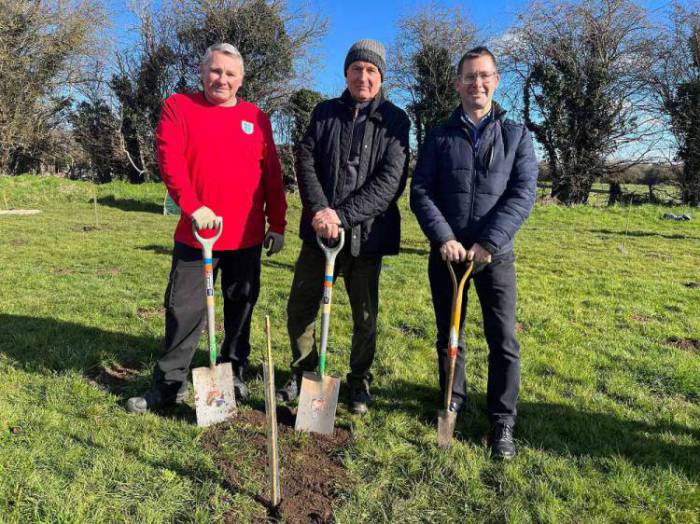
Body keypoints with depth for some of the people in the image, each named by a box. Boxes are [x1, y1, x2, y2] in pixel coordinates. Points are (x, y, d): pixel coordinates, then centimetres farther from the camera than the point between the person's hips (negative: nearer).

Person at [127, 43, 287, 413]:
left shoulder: (257, 118, 9)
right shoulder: (178, 107, 2)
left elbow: (272, 175, 8)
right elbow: (170, 160, -11)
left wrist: (277, 224, 5)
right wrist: (192, 206, -24)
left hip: (247, 236, 2)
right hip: (195, 233, -2)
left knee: (241, 306, 11)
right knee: (184, 309, 4)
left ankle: (233, 373, 28)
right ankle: (170, 382, 18)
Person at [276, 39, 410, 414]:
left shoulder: (395, 121, -1)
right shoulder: (325, 112, 8)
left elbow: (390, 181, -11)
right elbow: (306, 162, -1)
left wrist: (343, 215, -19)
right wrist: (320, 209, -19)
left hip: (366, 234, -2)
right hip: (319, 229, 3)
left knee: (365, 316, 9)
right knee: (300, 307, 9)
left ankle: (360, 380, 31)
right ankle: (303, 371, 32)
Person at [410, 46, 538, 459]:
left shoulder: (517, 135, 5)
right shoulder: (439, 137, 7)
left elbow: (523, 195, -6)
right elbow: (420, 192, 0)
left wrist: (489, 243, -17)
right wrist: (443, 238, -15)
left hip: (495, 254, -1)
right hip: (447, 253, 1)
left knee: (504, 340, -2)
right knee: (448, 336, 12)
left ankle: (503, 421, 14)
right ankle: (453, 402, 31)